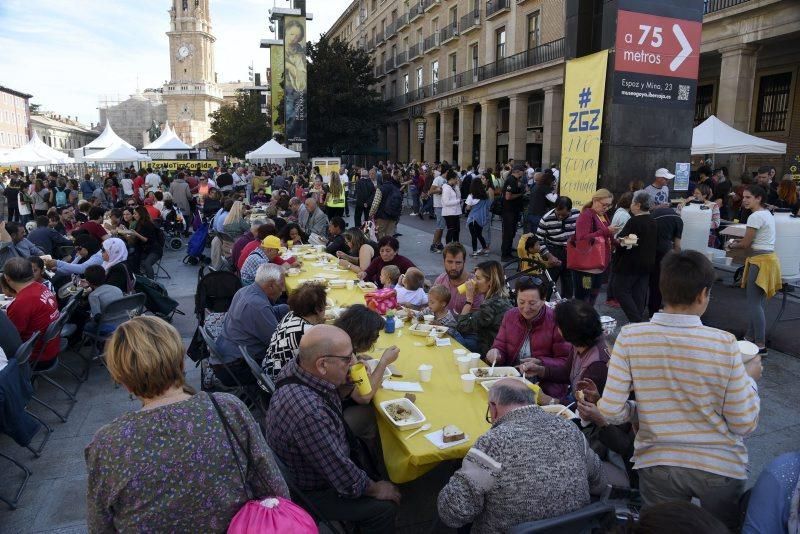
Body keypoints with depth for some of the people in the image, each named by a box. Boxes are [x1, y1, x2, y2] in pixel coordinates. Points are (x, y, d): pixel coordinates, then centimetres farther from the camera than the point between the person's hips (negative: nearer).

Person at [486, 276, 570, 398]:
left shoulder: (556, 321, -8)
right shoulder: (510, 315, 7)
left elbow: (566, 362, -5)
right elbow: (500, 346, 13)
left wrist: (540, 363, -21)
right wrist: (495, 353, -10)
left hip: (546, 383, -4)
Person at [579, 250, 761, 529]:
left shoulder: (629, 337, -16)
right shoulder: (723, 343, -18)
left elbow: (611, 411, -16)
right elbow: (744, 424, -9)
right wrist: (750, 378, 6)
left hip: (657, 465, 0)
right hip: (721, 468, 1)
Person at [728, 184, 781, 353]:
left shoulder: (756, 216, -16)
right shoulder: (767, 213, 14)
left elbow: (746, 244, -12)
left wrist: (732, 246, 5)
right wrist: (740, 240, 8)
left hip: (761, 261, -10)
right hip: (769, 257, 10)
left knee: (754, 304, -6)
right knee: (758, 302, 15)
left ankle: (760, 345, -3)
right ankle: (751, 337, 23)